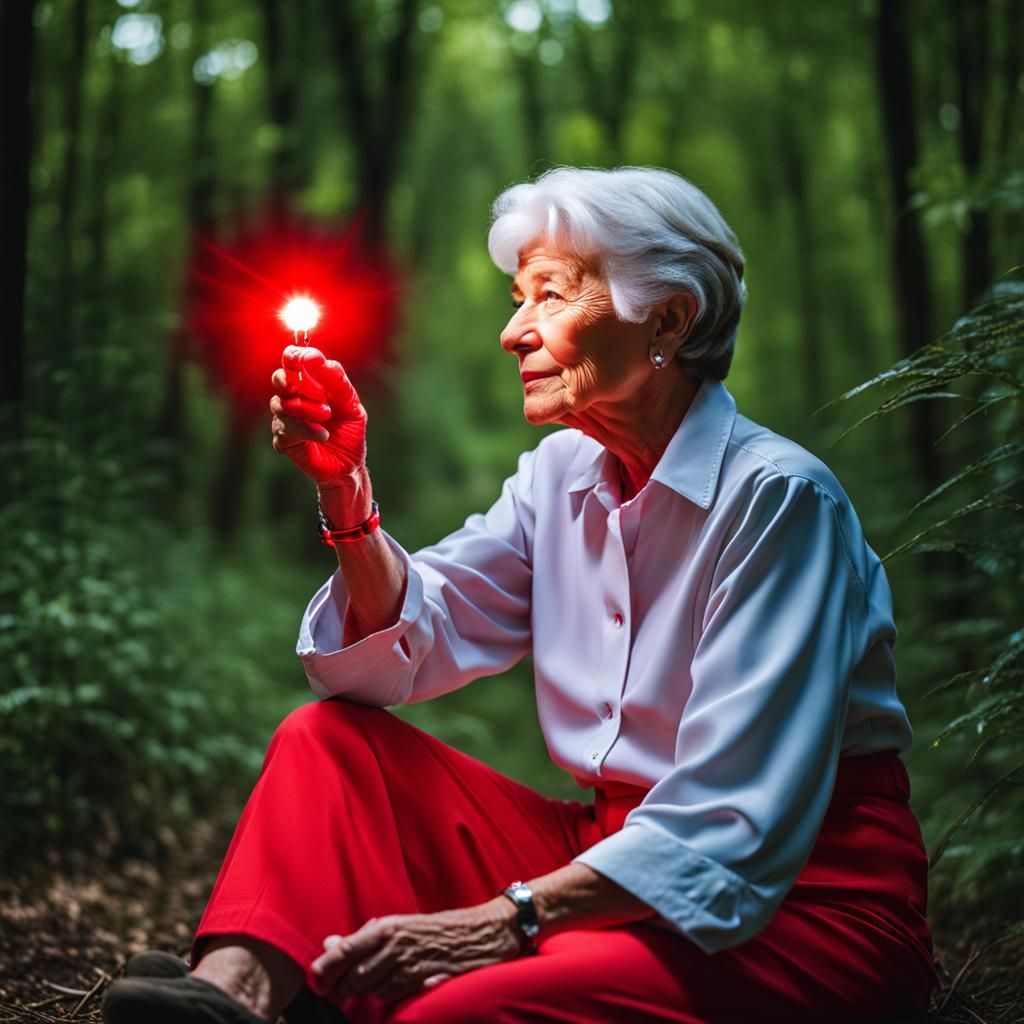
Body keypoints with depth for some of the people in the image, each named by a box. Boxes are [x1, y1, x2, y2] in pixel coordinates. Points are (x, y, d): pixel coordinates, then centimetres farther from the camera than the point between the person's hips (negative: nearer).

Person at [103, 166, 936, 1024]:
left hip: (803, 899, -7)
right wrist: (345, 485, -12)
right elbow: (406, 649, 2)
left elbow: (732, 826, -24)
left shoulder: (778, 499, -16)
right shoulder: (563, 473, 9)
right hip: (612, 859, 8)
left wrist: (508, 920, -32)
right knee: (331, 737, -5)